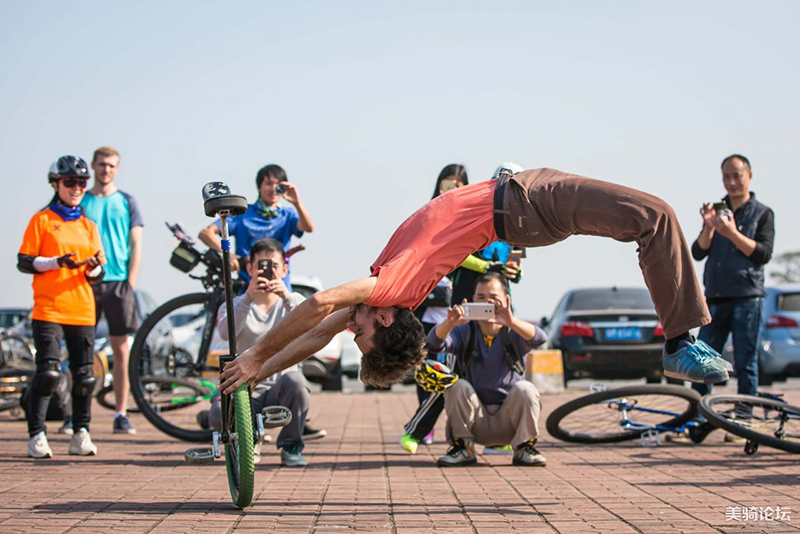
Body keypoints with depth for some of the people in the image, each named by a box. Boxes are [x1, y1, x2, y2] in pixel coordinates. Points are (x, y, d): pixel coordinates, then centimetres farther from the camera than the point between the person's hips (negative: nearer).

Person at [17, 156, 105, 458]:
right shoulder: (42, 220, 4)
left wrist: (94, 268, -9)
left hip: (82, 311, 4)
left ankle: (81, 434, 12)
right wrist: (57, 262, -15)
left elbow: (97, 275, 14)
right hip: (48, 310, -4)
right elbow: (24, 262, -2)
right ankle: (37, 435, -3)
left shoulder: (89, 226, 16)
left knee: (85, 376, 1)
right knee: (48, 372, -13)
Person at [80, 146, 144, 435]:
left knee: (122, 351, -1)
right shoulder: (81, 202, 9)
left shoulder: (126, 202, 9)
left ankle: (121, 415, 2)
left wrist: (130, 284, -4)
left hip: (118, 283, 0)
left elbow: (136, 246, 6)